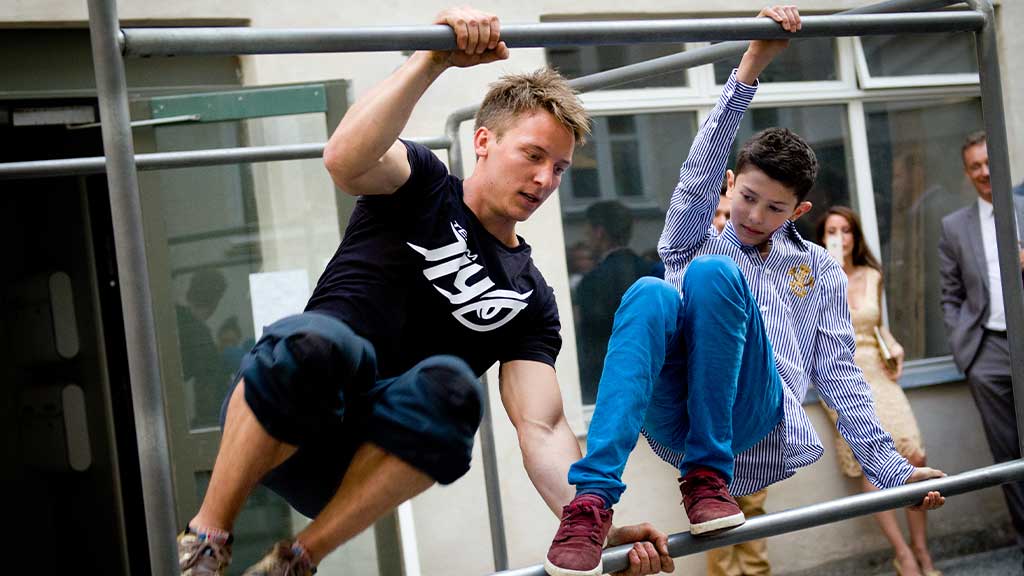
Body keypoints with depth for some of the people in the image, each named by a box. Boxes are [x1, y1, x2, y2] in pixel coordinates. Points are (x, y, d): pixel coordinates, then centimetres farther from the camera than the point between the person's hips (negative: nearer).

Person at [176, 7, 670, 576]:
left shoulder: (530, 299, 15)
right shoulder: (421, 185, 8)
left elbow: (542, 430, 2)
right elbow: (344, 159, -17)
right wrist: (434, 58, -26)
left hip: (365, 461, 2)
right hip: (276, 426, -2)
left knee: (449, 385, -31)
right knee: (319, 341, -38)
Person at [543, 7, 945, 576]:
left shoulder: (820, 270, 26)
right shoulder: (693, 243, 26)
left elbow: (839, 374, 20)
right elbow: (702, 169, 8)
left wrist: (892, 470, 8)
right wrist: (751, 65, -5)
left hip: (757, 420, -1)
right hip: (672, 418, 1)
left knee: (714, 273, -27)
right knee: (649, 294, -33)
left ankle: (709, 477, -27)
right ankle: (593, 498, -45)